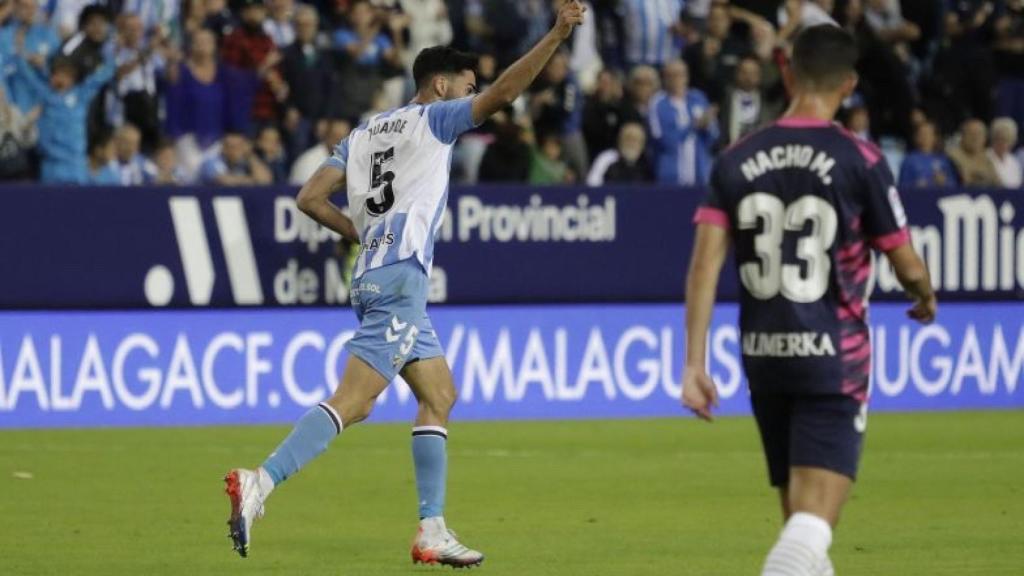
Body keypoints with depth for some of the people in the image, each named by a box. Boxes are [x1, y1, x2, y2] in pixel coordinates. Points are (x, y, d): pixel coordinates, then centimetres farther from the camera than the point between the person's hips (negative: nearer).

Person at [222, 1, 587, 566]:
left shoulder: (364, 132, 20)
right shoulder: (432, 119, 2)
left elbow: (311, 197, 12)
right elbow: (501, 93, -10)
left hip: (374, 274, 9)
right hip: (400, 275, -9)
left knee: (440, 396, 14)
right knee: (352, 402, -17)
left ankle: (432, 531, 10)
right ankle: (259, 482, -28)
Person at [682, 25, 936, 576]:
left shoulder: (737, 160, 3)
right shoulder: (859, 160, -7)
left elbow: (705, 264, -4)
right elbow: (907, 266, -1)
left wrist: (694, 363, -4)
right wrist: (926, 298, 22)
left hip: (761, 352, 5)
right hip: (834, 356, -4)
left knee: (799, 515, 18)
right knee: (812, 524, -11)